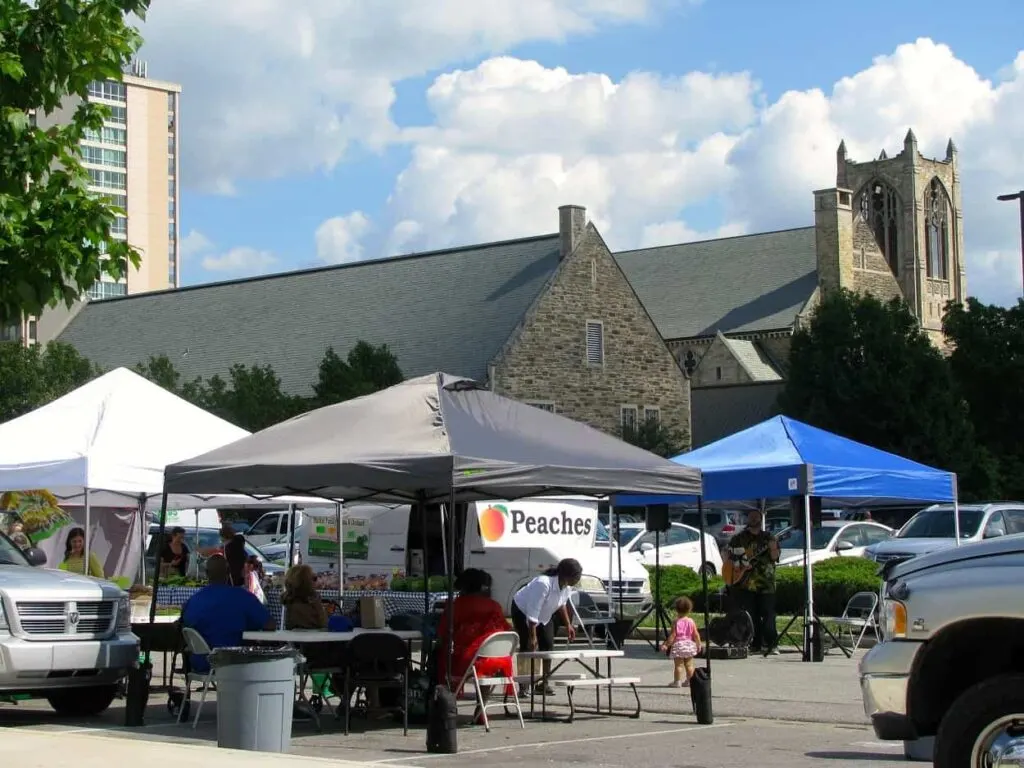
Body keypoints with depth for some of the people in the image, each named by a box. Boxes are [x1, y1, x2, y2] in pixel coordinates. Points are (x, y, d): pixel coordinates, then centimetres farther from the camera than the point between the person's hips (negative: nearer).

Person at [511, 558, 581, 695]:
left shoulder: (567, 585, -18)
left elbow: (562, 604, 5)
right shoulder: (544, 584, -42)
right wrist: (532, 636, -34)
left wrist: (568, 625, 2)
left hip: (545, 614, 7)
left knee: (548, 646, 0)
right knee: (528, 647, -12)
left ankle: (544, 683, 7)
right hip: (523, 611, -7)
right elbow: (532, 613, -37)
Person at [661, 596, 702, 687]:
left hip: (678, 646, -4)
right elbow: (696, 635, 0)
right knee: (689, 665, 12)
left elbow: (672, 636, -13)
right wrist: (698, 645, 13)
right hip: (689, 645, 4)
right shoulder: (691, 622, -2)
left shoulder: (676, 622, -12)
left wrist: (666, 644, -6)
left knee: (678, 665, 1)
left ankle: (677, 682, 3)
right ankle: (689, 681, 18)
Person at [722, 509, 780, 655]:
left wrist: (773, 549, -20)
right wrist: (731, 564, -6)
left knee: (768, 613, -7)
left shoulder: (769, 538, 9)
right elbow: (725, 552, 11)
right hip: (745, 583, 1)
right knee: (751, 615, 1)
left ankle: (770, 644, -6)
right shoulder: (739, 538, 11)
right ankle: (755, 643, 5)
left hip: (765, 583, -1)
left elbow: (775, 558, 1)